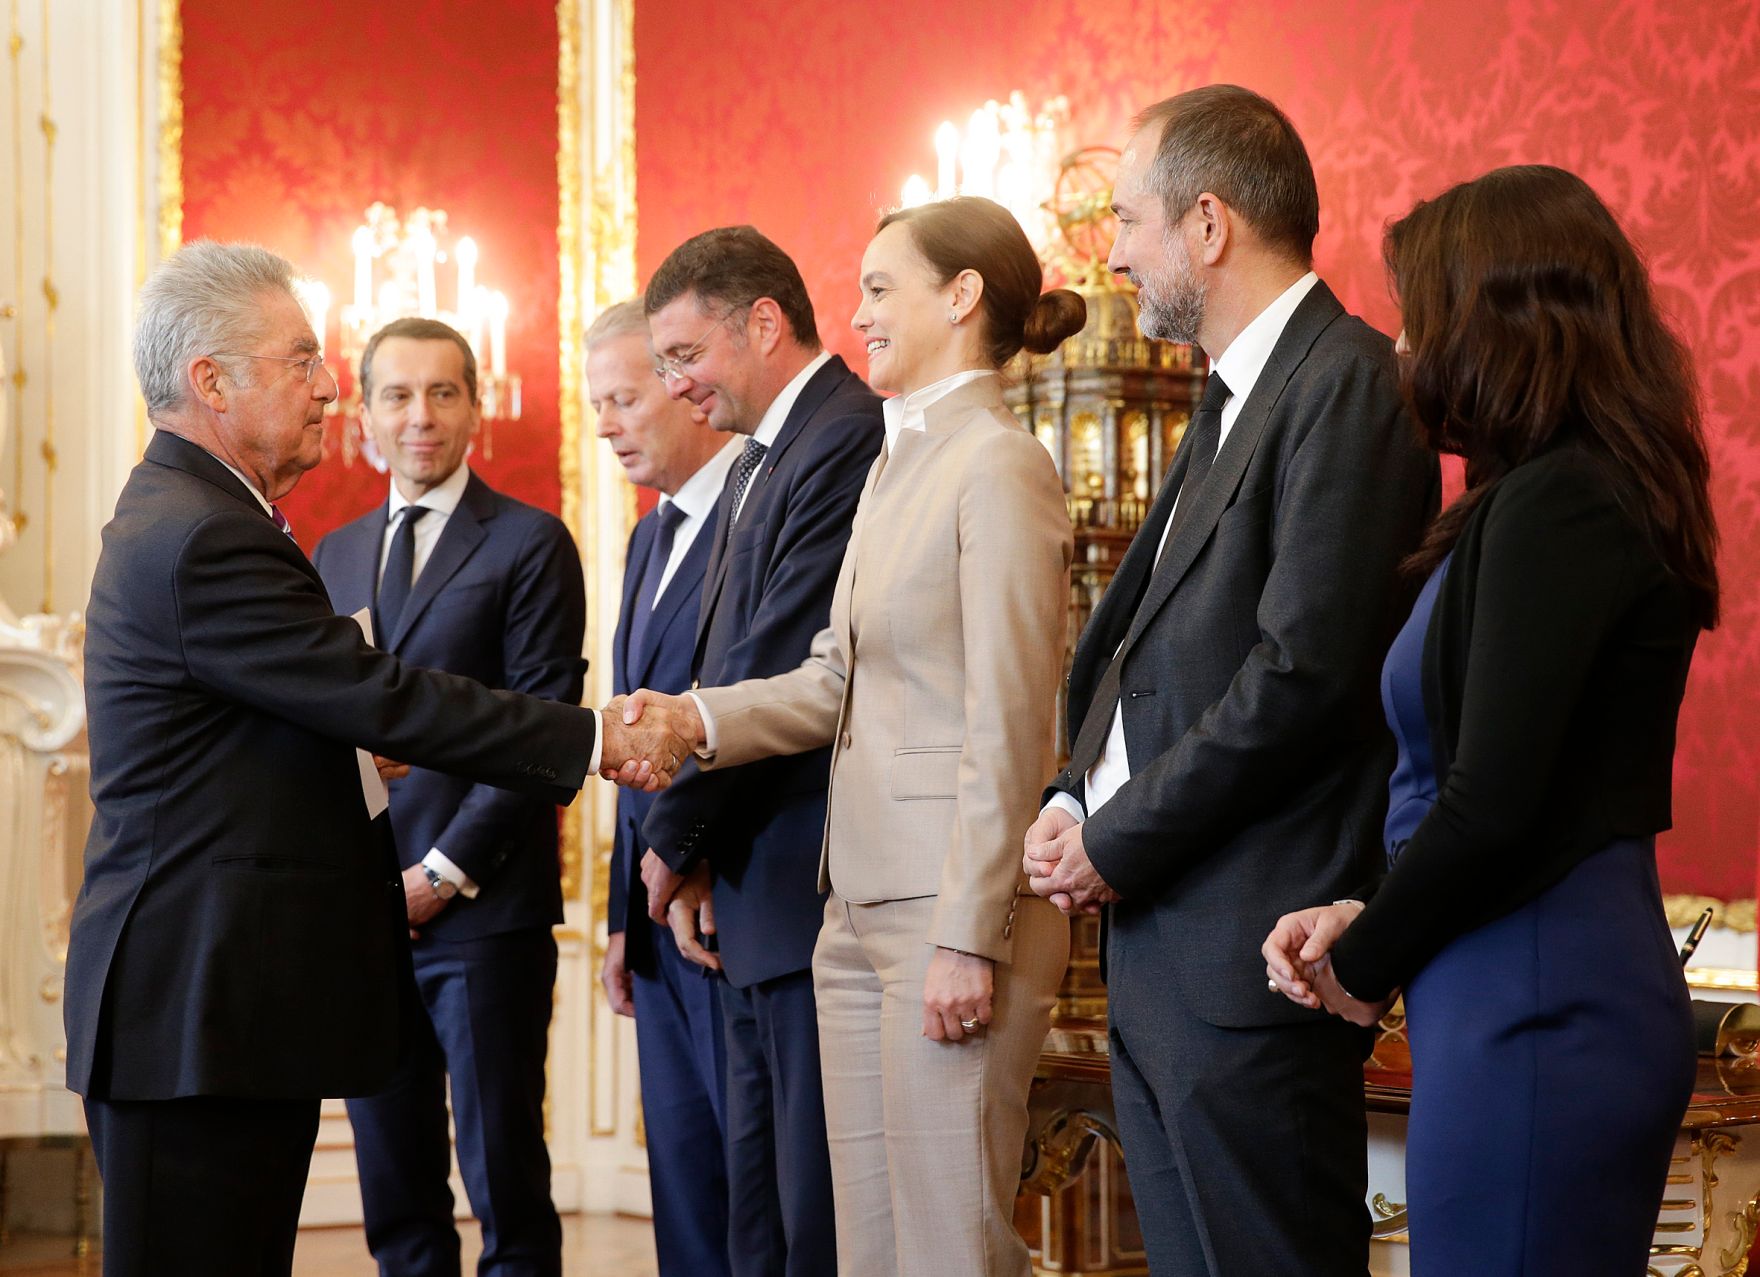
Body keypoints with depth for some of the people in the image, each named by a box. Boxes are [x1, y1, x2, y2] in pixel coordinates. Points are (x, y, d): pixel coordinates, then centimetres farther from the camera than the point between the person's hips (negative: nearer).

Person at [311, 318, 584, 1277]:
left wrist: (444, 872, -12)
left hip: (481, 911, -5)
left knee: (505, 1186, -2)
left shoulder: (530, 544, -1)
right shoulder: (335, 556, 17)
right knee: (395, 1195, 8)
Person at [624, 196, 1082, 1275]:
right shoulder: (897, 465, 18)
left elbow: (1006, 723, -16)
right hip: (862, 906, 9)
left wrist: (969, 939, -19)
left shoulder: (999, 466, -11)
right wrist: (698, 716, -3)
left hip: (955, 905, -9)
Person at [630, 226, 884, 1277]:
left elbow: (783, 675, -18)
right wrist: (699, 856, 9)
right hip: (753, 911, 10)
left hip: (819, 896, -10)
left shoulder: (847, 441, -14)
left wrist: (677, 836, -7)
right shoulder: (761, 461, 19)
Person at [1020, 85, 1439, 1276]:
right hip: (1158, 954, 10)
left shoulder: (1348, 386, -13)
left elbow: (1306, 672, -21)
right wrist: (1076, 800, 5)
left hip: (1248, 959, -10)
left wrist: (1120, 841, -13)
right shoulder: (1233, 401, 19)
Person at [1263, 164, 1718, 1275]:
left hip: (1533, 1014, -10)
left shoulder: (1555, 506, -16)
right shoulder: (1597, 491, 15)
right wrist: (1362, 923, 5)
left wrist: (1364, 964, -4)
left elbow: (1491, 804, -20)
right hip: (1580, 987, 10)